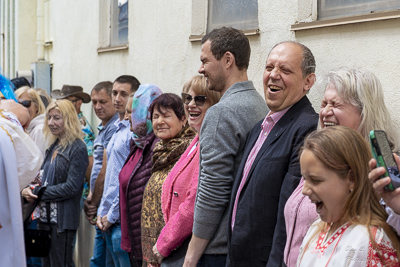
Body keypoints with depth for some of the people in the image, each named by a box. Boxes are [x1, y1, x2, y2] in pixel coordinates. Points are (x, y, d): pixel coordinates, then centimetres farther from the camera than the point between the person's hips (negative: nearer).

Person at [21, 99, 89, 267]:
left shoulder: (78, 148, -12)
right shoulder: (54, 146, 14)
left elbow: (71, 187, -18)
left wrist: (38, 193, -15)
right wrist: (29, 190, -3)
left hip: (63, 219, -8)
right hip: (45, 215, 8)